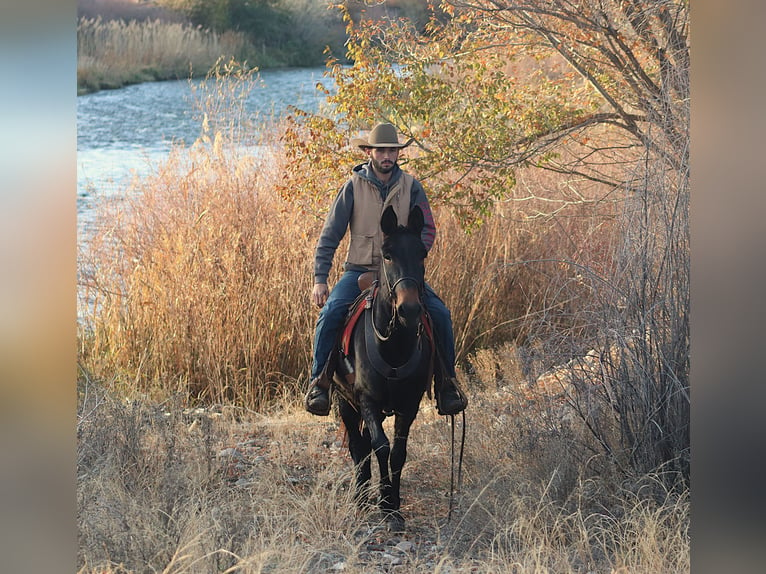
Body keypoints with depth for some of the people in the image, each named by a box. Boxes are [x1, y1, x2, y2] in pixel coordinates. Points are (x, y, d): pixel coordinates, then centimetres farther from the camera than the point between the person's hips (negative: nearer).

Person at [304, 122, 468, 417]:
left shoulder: (411, 187, 3)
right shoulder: (354, 186, -1)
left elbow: (427, 230, 1)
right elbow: (330, 236, 0)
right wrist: (319, 279, -8)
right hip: (360, 270, -1)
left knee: (440, 313, -18)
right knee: (330, 313, -26)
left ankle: (446, 382, -2)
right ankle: (318, 382, -16)